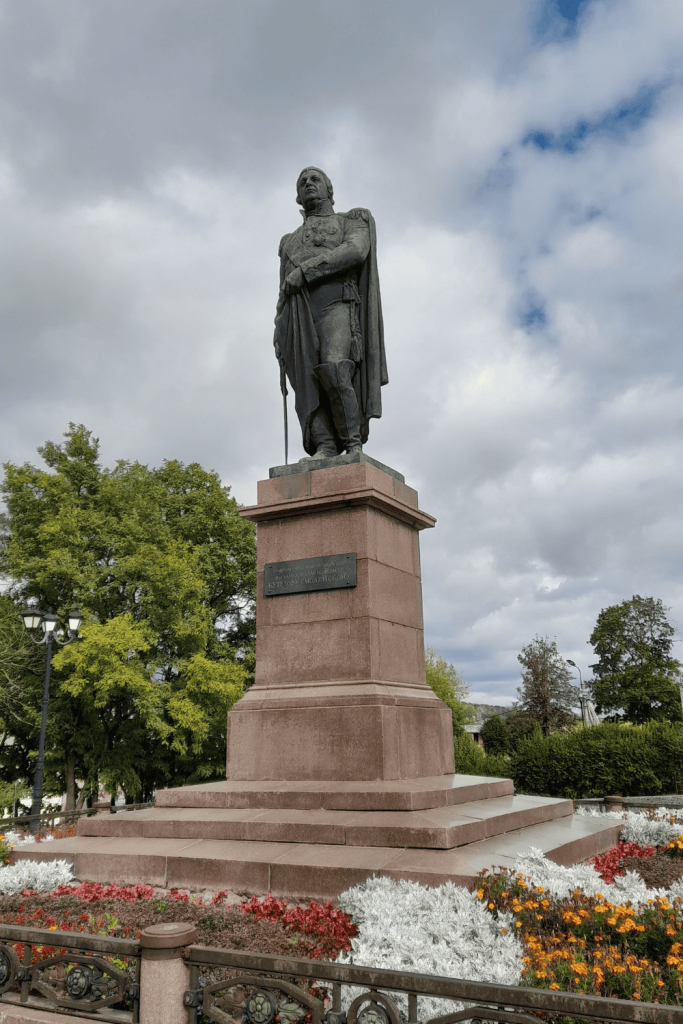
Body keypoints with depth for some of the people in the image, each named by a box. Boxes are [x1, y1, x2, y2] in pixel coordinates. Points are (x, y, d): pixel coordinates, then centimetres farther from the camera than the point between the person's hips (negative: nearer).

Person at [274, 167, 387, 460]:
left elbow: (356, 251, -5)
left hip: (337, 306, -5)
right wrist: (279, 336, 10)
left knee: (333, 373, -28)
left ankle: (354, 446, -23)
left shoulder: (352, 222, 20)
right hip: (300, 319, 5)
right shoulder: (290, 242, 35)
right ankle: (325, 450, -23)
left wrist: (306, 270, -14)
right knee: (309, 385, -15)